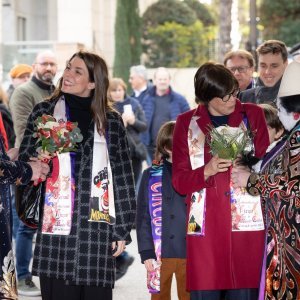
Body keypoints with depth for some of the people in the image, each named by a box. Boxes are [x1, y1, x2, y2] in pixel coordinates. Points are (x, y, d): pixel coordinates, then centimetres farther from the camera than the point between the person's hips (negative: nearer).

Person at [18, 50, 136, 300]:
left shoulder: (111, 121, 8)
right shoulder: (44, 112, 9)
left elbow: (123, 178, 8)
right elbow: (24, 163, 10)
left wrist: (122, 229, 4)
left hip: (97, 227, 0)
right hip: (55, 226, 0)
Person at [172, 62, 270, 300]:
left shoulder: (252, 115, 9)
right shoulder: (187, 123, 9)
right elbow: (179, 181, 4)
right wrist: (207, 171, -14)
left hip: (246, 224, 0)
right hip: (205, 226, 0)